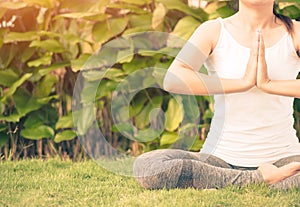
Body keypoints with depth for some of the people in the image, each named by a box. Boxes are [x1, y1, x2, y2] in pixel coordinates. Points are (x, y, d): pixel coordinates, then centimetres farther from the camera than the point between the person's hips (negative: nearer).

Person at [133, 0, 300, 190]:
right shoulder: (214, 31, 2)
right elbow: (172, 80, -17)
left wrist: (269, 84, -22)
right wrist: (243, 82, -18)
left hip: (282, 157, -1)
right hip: (223, 158, 1)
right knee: (146, 166, -26)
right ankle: (258, 178, -18)